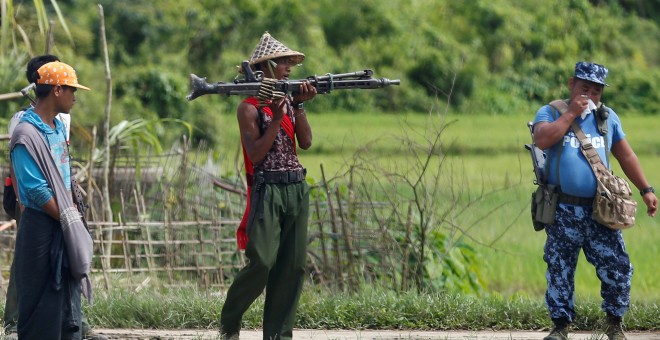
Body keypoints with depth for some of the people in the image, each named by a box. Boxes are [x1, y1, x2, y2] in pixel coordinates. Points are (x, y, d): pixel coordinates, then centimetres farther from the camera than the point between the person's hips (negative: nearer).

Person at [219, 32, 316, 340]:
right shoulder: (250, 108, -5)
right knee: (263, 263, -12)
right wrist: (277, 119, -17)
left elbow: (306, 142, 3)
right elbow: (256, 153, -13)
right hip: (268, 190, -6)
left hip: (297, 190, 6)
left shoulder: (288, 100, 13)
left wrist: (299, 106, -6)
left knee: (292, 266, 2)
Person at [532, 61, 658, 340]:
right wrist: (571, 113, -14)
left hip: (600, 211, 2)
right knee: (560, 272, 5)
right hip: (563, 211, -2)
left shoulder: (607, 118, 12)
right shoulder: (550, 113, 2)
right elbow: (542, 139, -19)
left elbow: (626, 156, 16)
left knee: (617, 269, -4)